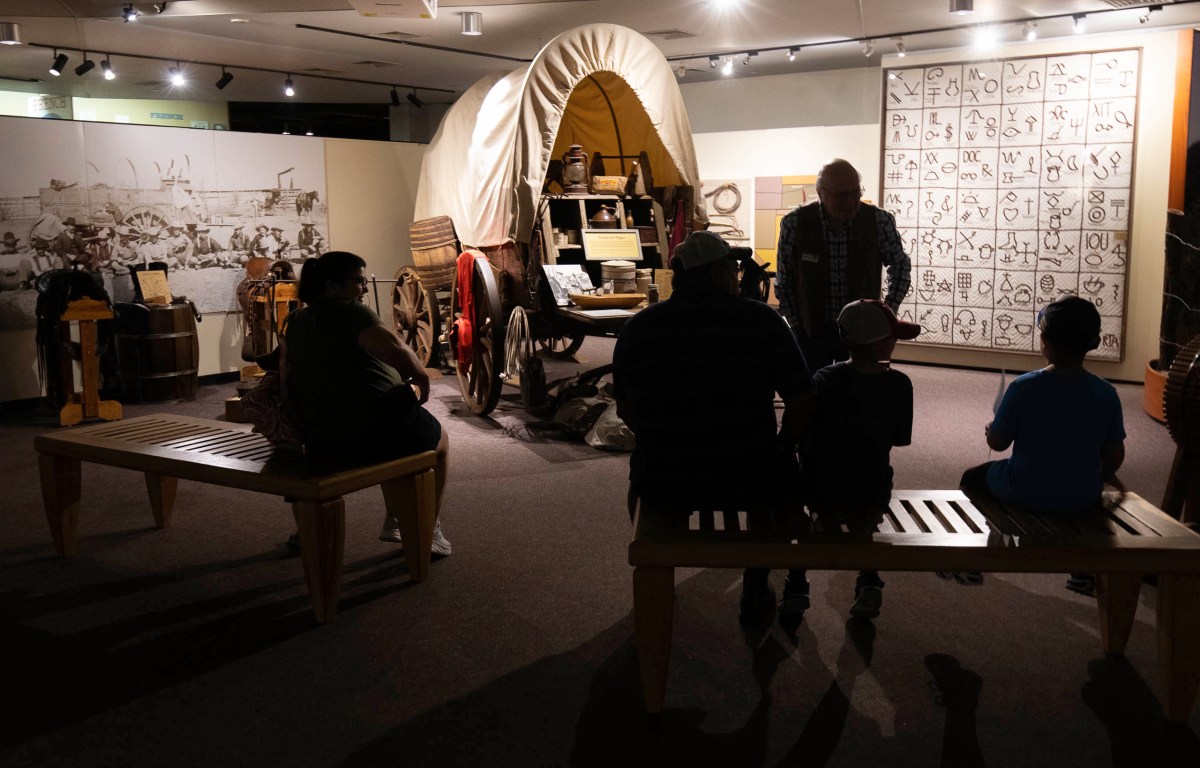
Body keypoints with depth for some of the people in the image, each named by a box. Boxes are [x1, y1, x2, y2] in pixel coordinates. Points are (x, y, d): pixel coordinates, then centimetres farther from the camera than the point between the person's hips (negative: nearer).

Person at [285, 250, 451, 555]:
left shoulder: (295, 322, 13)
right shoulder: (348, 311, -12)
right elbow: (394, 349, -29)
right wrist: (422, 377, -11)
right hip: (380, 431, -8)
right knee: (440, 439, 25)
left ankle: (394, 523, 37)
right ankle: (429, 529, 29)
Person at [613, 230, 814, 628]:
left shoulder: (636, 329, -1)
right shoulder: (761, 320, -7)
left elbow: (626, 411, 9)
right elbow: (801, 402, -5)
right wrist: (783, 446, 15)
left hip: (664, 488, 2)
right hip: (751, 481, -1)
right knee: (784, 472, 34)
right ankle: (755, 593, 38)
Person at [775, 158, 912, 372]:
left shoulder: (880, 221, -9)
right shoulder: (794, 223, -11)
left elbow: (900, 265, 9)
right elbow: (784, 281, 0)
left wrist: (890, 309, 2)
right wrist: (796, 326, 0)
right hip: (810, 330, 0)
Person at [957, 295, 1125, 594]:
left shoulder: (1023, 387, -20)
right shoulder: (1106, 394, -11)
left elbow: (997, 442, -11)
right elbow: (1115, 456, -2)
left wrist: (990, 429, 12)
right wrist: (1101, 478, 20)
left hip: (1026, 493, -3)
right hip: (1083, 498, 3)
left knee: (973, 478, 27)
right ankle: (1085, 574, 46)